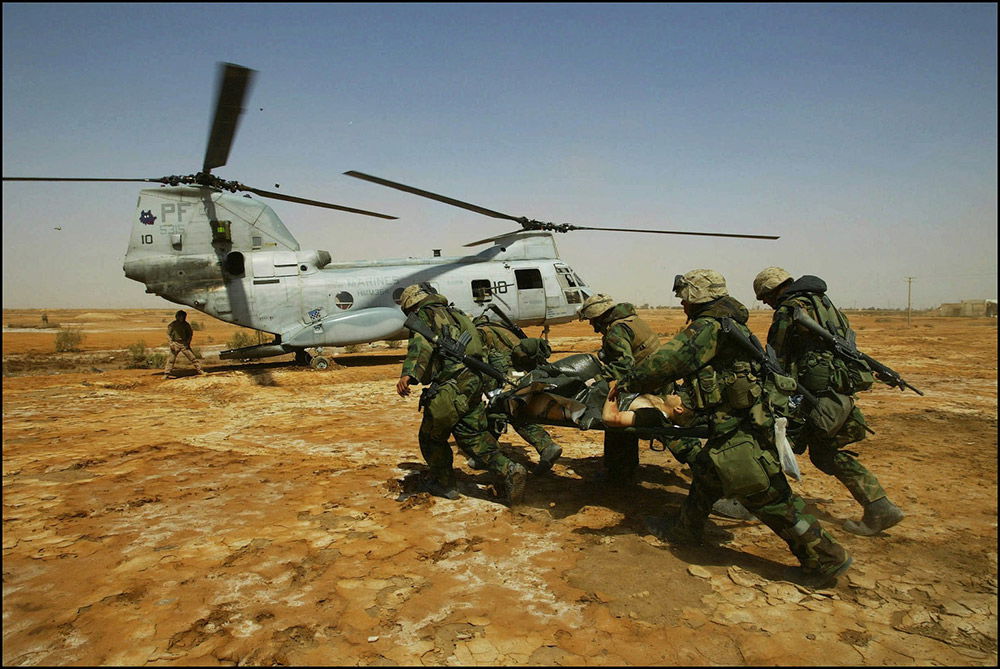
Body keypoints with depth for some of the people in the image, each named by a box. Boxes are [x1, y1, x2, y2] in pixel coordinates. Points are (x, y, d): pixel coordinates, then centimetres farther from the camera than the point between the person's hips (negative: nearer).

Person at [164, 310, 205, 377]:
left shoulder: (186, 325, 3)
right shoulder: (172, 324, -1)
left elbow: (190, 333, 14)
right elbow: (169, 334, 3)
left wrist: (188, 342, 3)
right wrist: (171, 342, -8)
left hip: (184, 344, 1)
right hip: (175, 344, -1)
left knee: (192, 357, -2)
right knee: (171, 359, -1)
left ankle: (200, 370, 2)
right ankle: (167, 373, 8)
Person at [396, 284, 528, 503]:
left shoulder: (423, 316, 1)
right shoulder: (454, 313, 25)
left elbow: (421, 344, -20)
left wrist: (409, 374, -34)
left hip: (452, 385, -8)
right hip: (474, 380, 8)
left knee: (432, 436, 12)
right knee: (473, 434, 13)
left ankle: (444, 484, 24)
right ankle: (508, 470, -1)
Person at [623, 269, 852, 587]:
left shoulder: (708, 327, -17)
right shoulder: (729, 324, 14)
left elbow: (666, 362, -21)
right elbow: (686, 366, 22)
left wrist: (630, 383, -7)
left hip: (741, 431, -11)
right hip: (735, 423, 11)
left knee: (768, 495, -2)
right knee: (706, 472, 22)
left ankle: (826, 557, 11)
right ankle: (685, 529, 40)